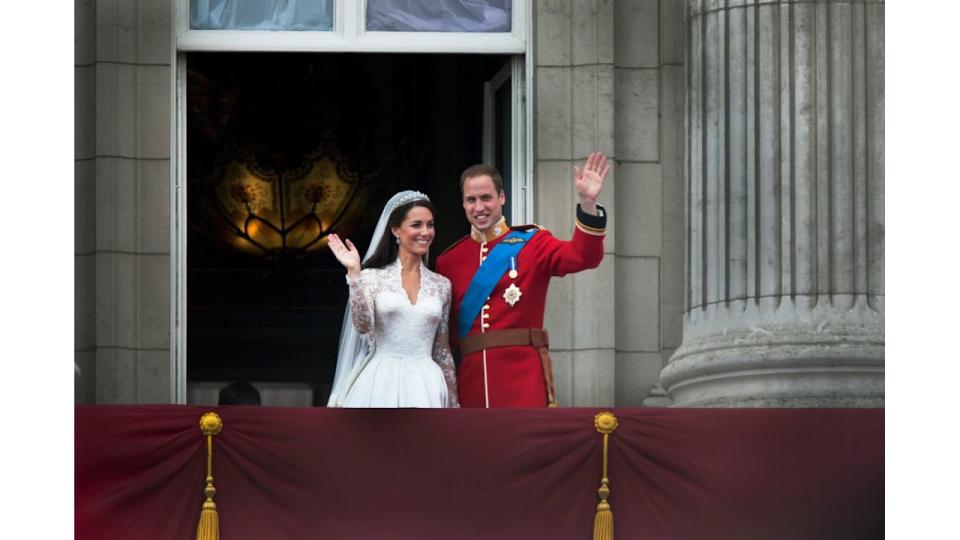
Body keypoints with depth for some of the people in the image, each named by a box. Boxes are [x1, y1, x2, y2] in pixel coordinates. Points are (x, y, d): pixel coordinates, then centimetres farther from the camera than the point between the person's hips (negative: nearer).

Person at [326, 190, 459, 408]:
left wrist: (453, 402, 16)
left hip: (425, 387, 2)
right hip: (381, 383, -2)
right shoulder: (373, 277, 3)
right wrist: (354, 274, -16)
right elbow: (363, 325, -12)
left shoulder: (441, 285, 11)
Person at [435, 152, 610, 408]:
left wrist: (588, 203, -28)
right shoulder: (449, 260, 11)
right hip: (471, 377, 3)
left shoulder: (531, 243, 4)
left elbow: (583, 256, -14)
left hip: (524, 376, -3)